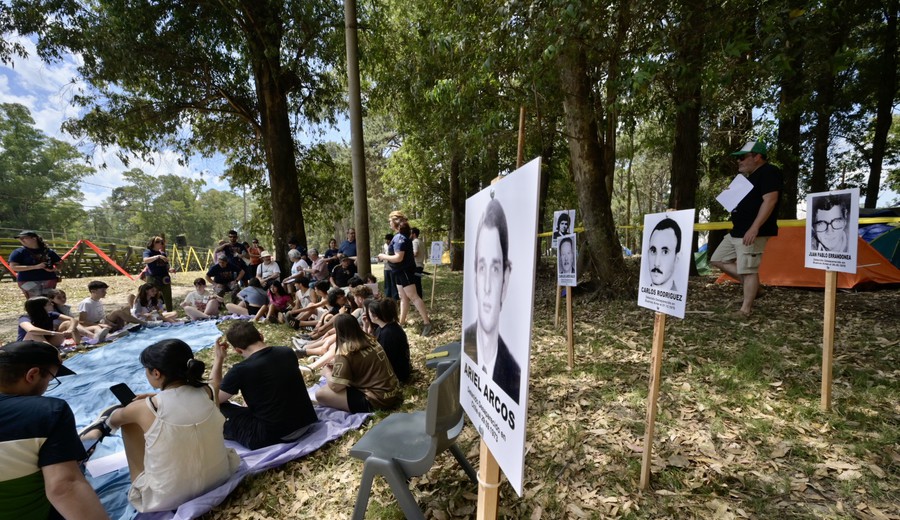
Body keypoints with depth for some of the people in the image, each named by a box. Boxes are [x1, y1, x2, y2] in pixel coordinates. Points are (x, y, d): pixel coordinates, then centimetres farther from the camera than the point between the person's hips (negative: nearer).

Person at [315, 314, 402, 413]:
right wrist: (336, 362, 20)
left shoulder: (345, 351, -14)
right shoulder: (370, 340, 9)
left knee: (320, 394, -7)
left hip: (377, 401, -9)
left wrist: (327, 372, 7)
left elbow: (336, 386, -13)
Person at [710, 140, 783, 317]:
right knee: (717, 260, 12)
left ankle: (745, 309, 1)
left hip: (752, 233, -10)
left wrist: (754, 228, -27)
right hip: (736, 232, 11)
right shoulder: (752, 176, 22)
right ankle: (750, 285, 17)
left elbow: (770, 200, -21)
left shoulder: (769, 172, -10)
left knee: (748, 270, -7)